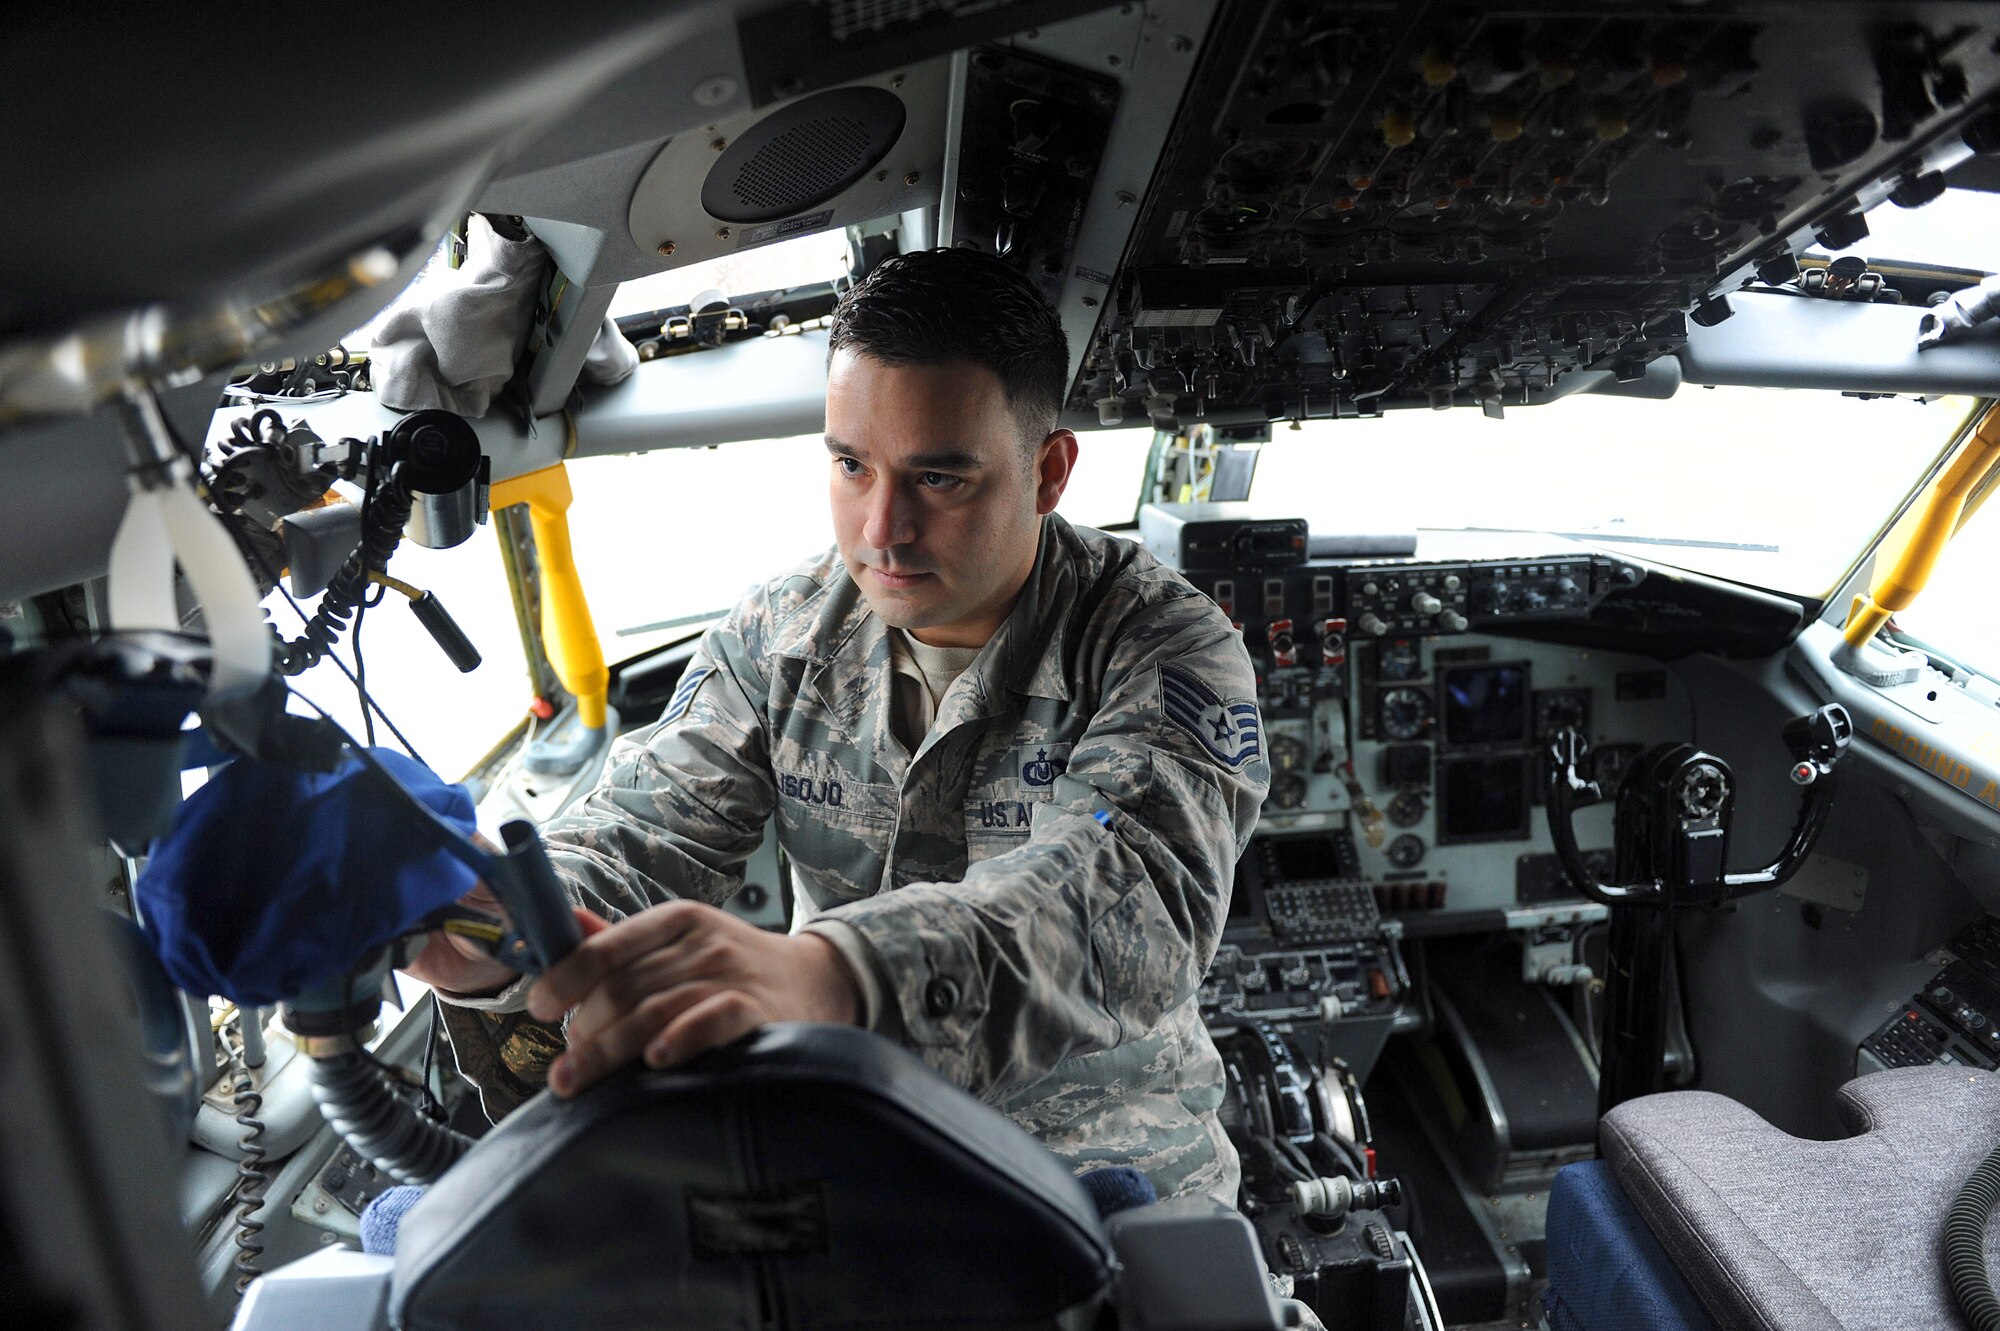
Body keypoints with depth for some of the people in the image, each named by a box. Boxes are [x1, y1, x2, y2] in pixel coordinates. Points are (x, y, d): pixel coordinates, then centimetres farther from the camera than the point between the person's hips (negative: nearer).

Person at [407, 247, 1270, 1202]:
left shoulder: (1167, 647, -15)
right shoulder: (779, 633, 1)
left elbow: (1130, 894, -32)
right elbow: (647, 830, -5)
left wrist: (822, 973, -51)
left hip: (1106, 1161, -2)